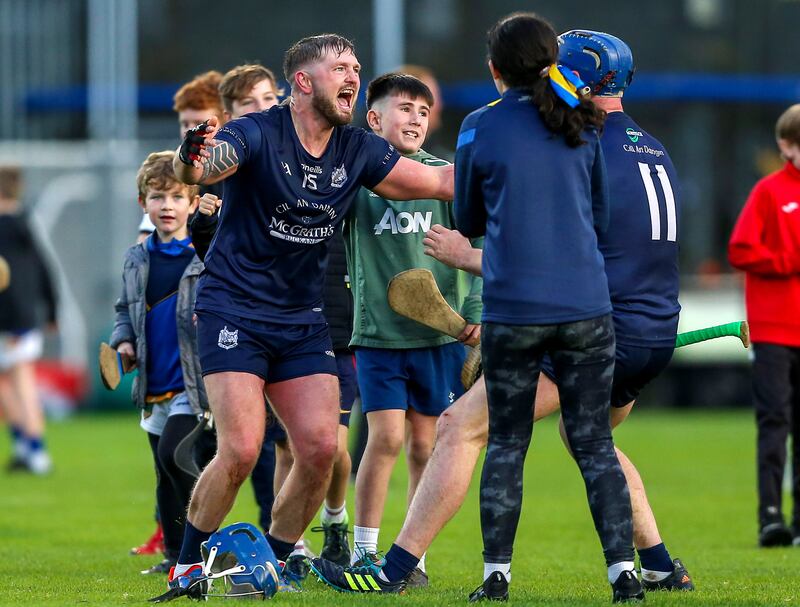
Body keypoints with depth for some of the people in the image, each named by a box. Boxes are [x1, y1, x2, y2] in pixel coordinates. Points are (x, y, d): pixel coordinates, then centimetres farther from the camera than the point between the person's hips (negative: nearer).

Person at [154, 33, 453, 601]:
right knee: (242, 449, -16)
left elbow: (440, 180, 10)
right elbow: (208, 165, -34)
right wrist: (190, 162, -58)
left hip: (303, 319, 6)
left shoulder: (357, 150, 3)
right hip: (234, 313, -5)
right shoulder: (257, 134, -14)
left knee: (320, 449, -7)